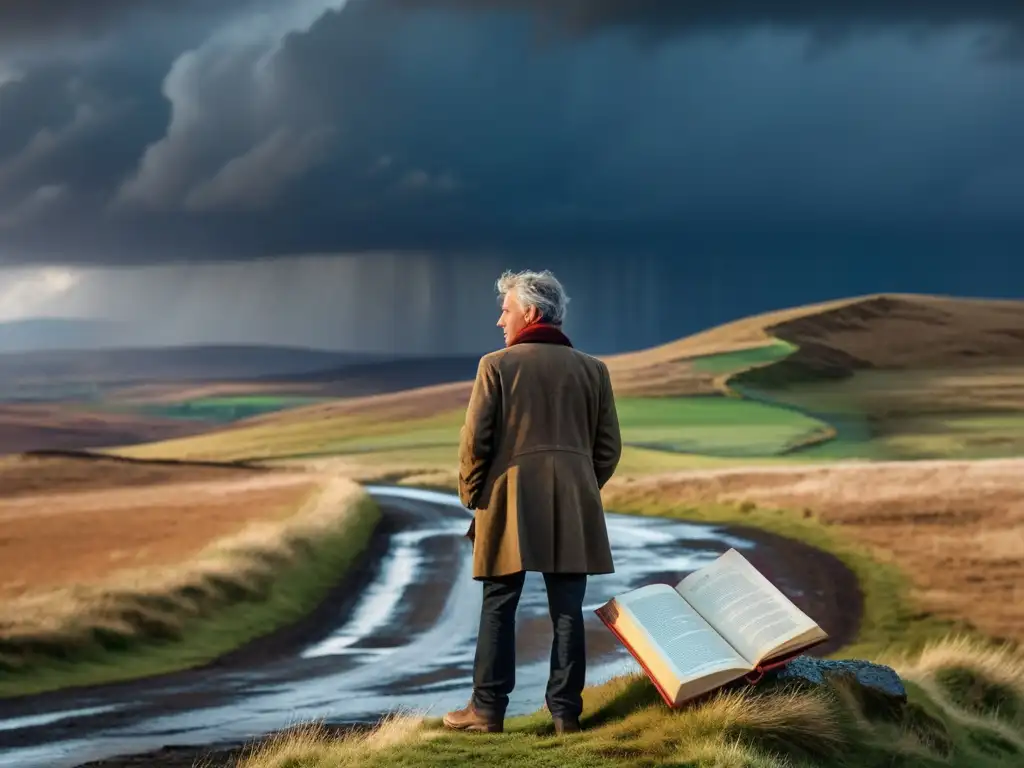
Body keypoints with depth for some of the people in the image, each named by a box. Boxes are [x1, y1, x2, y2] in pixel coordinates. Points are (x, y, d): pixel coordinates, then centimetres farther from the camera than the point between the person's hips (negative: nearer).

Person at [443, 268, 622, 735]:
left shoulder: (497, 366, -3)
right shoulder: (592, 370, 7)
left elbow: (474, 440, -5)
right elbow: (608, 447, 8)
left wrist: (471, 494, 7)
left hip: (510, 503, -3)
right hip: (573, 506, 3)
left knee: (498, 609, 3)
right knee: (567, 612, 4)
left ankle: (487, 710, 4)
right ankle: (565, 711, 5)